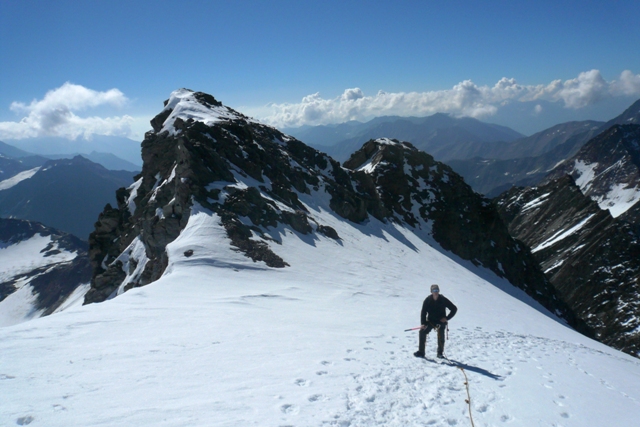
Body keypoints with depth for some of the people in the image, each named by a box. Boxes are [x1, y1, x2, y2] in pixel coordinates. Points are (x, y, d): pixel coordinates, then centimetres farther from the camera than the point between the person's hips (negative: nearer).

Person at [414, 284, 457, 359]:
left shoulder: (443, 300, -9)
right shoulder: (428, 300, -7)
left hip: (441, 321, -1)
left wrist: (447, 318, -9)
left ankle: (440, 353, 10)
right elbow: (423, 312, -7)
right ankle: (421, 352, -4)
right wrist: (423, 323, -17)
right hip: (431, 321, 1)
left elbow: (454, 309, -2)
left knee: (441, 336, -11)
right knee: (422, 332, -12)